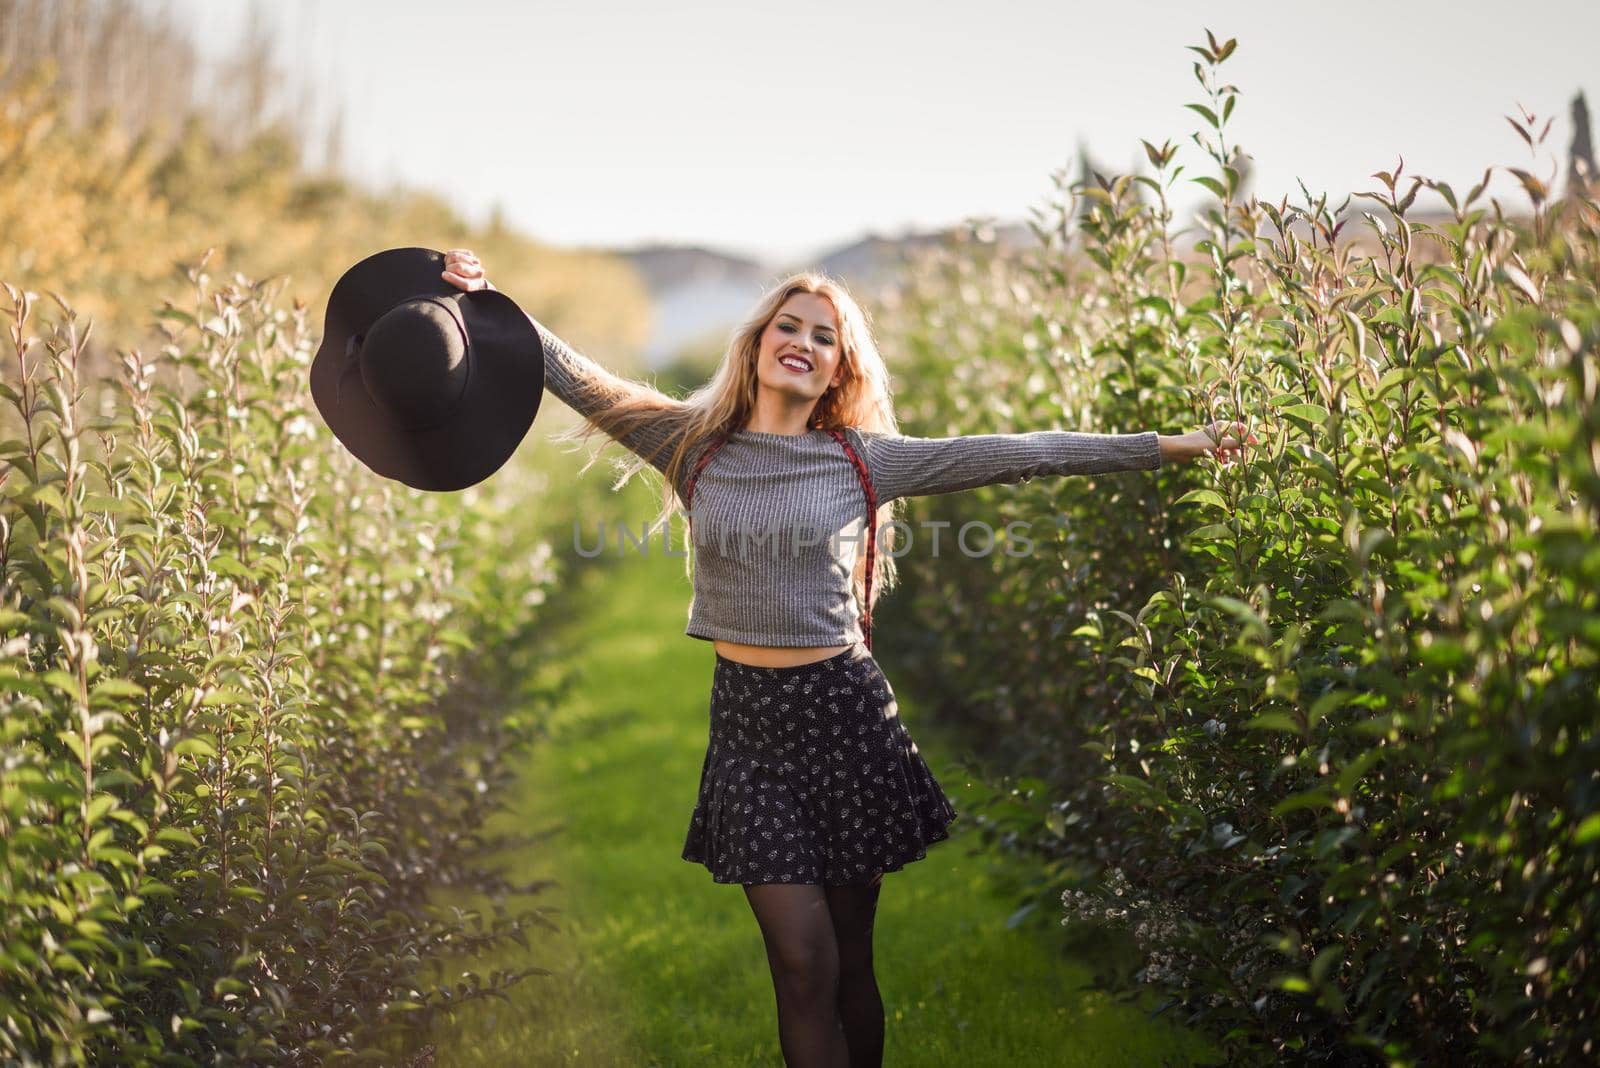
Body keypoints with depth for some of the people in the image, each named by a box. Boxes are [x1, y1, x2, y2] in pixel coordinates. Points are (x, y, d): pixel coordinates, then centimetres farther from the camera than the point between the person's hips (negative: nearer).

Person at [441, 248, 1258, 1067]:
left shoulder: (865, 460, 1)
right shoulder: (694, 443, 4)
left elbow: (1019, 454, 0)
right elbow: (580, 380, 3)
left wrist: (1165, 447, -1)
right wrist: (491, 302, -8)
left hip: (844, 711, 0)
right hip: (748, 718, 0)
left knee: (850, 962, 7)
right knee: (804, 964, -5)